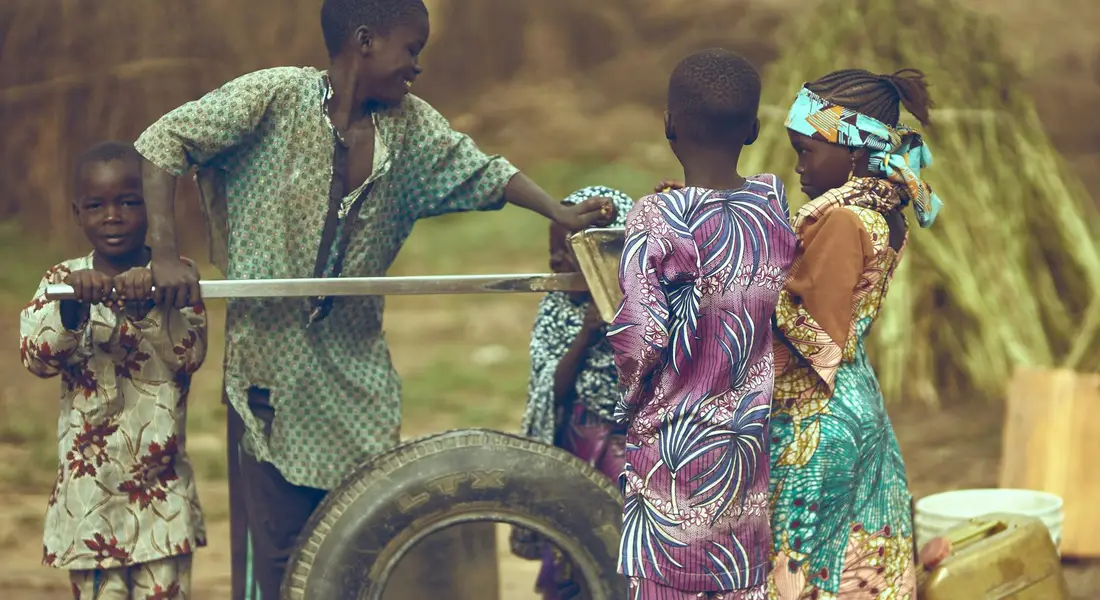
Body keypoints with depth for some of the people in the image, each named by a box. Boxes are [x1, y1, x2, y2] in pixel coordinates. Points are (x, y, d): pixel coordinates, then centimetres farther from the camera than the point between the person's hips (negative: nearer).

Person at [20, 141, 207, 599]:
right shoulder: (62, 280, 2)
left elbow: (190, 355, -12)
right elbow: (36, 358, -11)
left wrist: (149, 303, -28)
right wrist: (72, 304, -28)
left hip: (161, 490, -1)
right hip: (88, 487, 1)